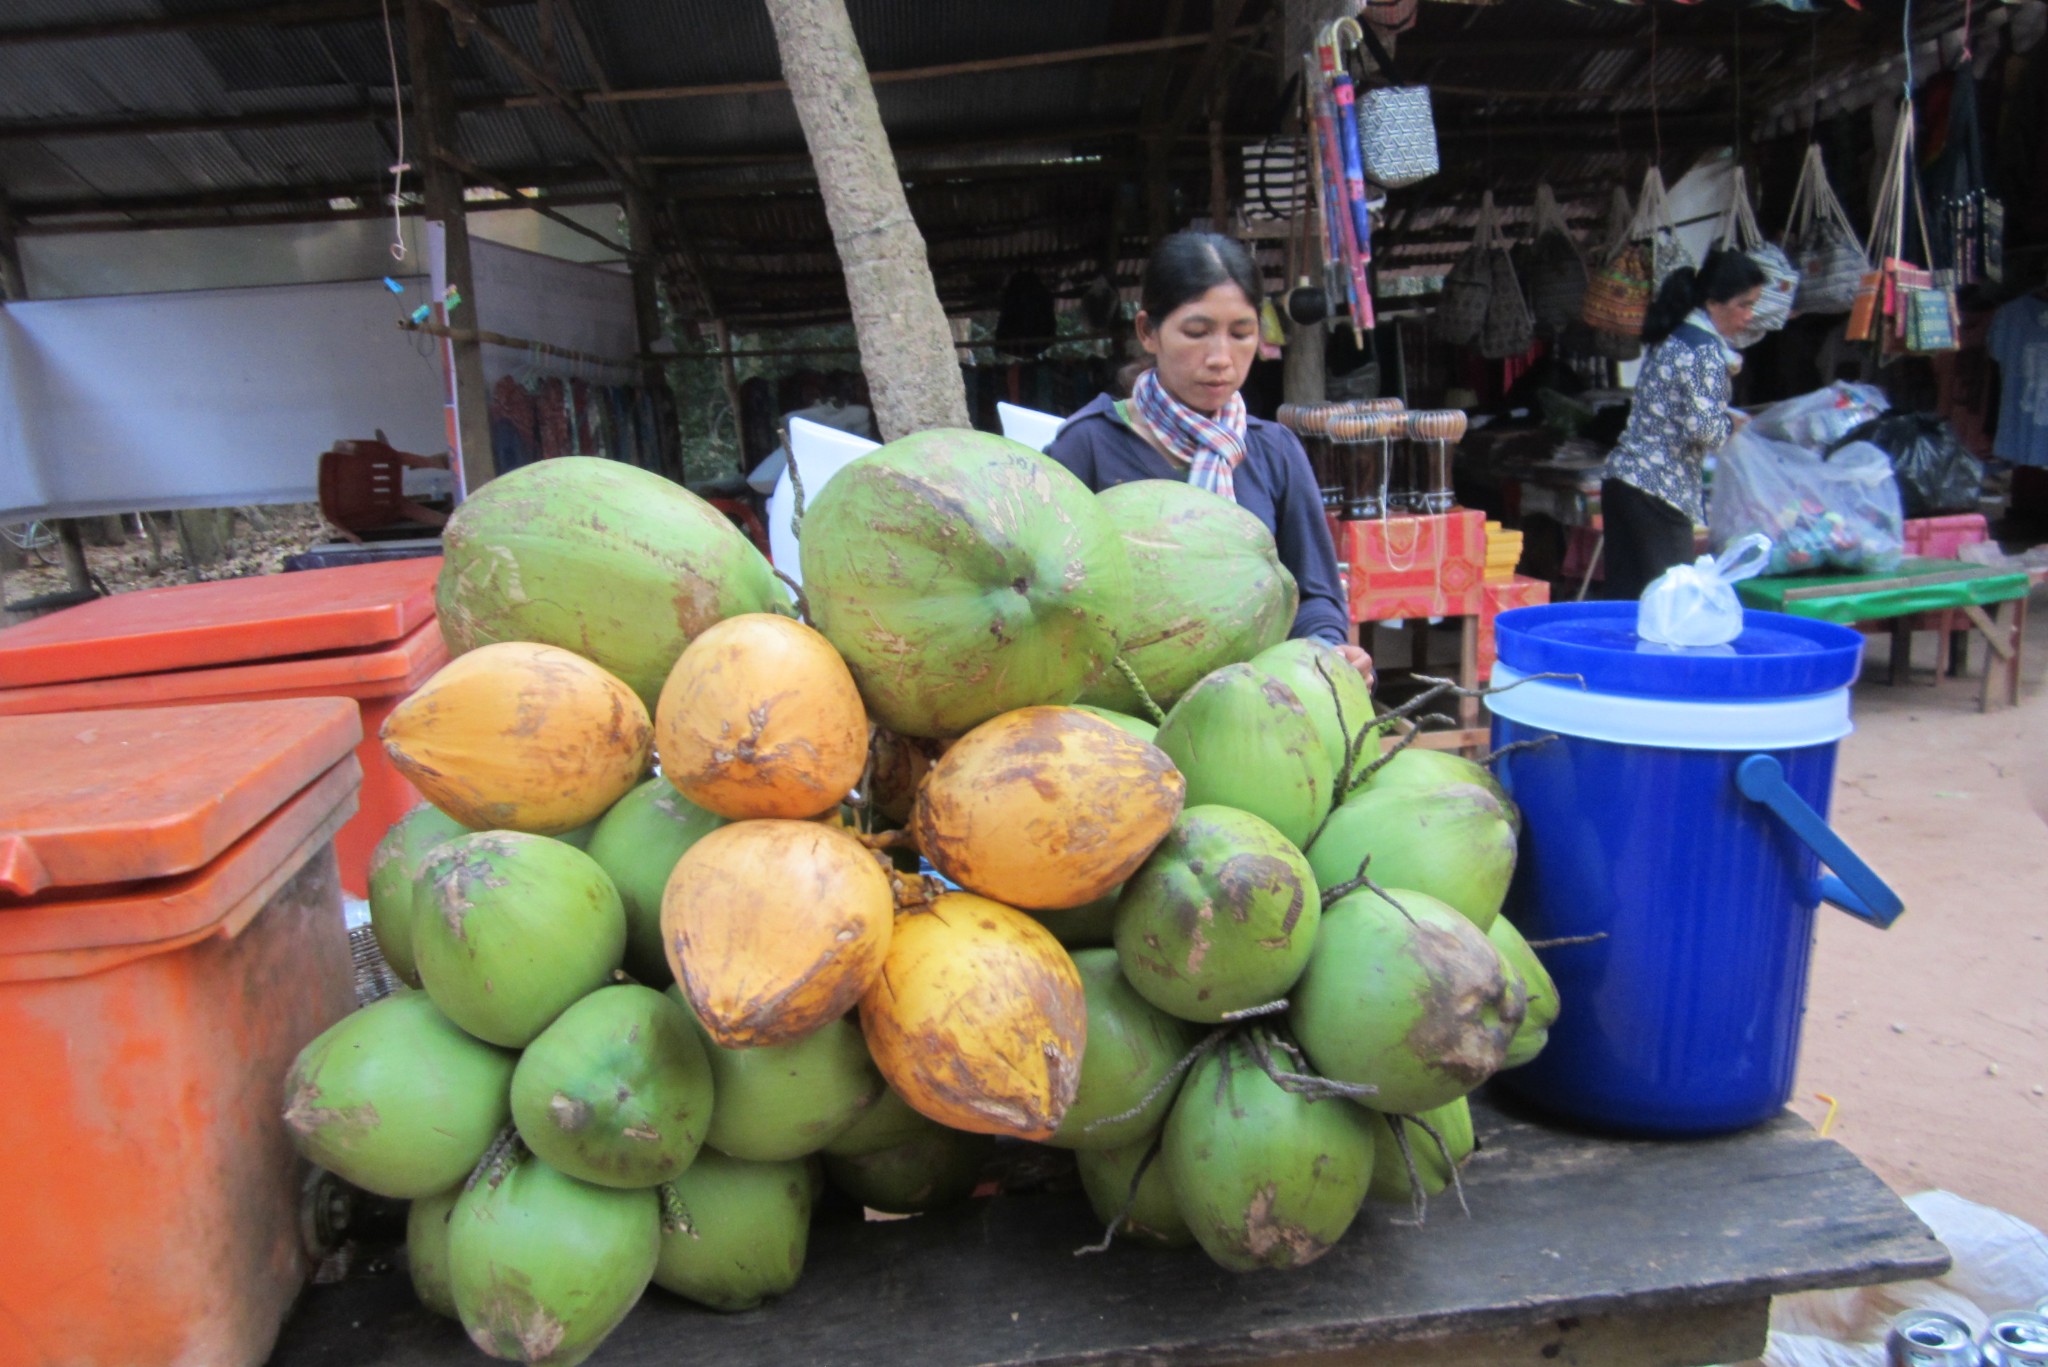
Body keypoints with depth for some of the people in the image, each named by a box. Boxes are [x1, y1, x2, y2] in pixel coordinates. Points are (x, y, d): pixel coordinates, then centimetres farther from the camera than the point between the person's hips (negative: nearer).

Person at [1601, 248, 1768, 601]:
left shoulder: (1674, 336, 16)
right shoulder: (1706, 350, -11)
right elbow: (1705, 429, -17)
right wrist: (1733, 424, 2)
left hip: (1621, 479, 9)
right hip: (1659, 491, -9)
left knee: (1626, 597, 9)